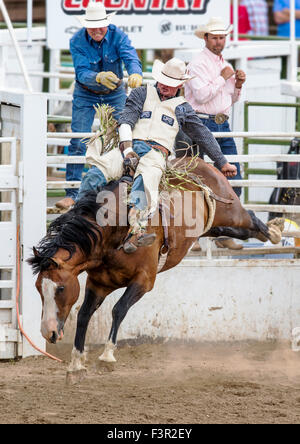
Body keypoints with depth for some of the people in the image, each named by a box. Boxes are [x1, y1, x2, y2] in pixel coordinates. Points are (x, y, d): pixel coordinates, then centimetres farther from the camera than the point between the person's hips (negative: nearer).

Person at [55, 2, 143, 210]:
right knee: (78, 143, -8)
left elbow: (131, 58, -32)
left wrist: (135, 74, -56)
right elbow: (82, 73, -29)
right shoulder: (77, 42, -19)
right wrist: (99, 78, -51)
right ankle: (72, 194, -5)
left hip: (115, 95, 1)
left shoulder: (118, 36, -18)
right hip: (86, 95, -1)